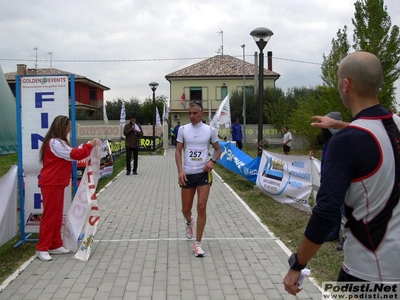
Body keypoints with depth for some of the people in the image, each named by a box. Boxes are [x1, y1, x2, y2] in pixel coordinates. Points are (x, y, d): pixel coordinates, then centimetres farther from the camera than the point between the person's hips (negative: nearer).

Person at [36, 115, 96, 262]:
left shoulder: (59, 142, 16)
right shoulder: (54, 142, -18)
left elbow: (70, 153, 12)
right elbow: (74, 155, -22)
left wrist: (84, 147, -1)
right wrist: (89, 145, -13)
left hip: (57, 183, 10)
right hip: (51, 184, -10)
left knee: (57, 215, 13)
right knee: (50, 215, -5)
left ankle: (55, 245, 20)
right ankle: (42, 249, 3)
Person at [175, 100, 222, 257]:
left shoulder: (210, 130, -1)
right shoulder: (183, 129, 0)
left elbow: (218, 149, 10)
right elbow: (178, 151, 1)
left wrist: (212, 161, -10)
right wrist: (180, 171, -12)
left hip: (204, 173, -1)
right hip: (187, 174, 1)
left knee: (202, 208, -7)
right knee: (186, 209, 9)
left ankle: (198, 244, 6)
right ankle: (189, 222, 48)